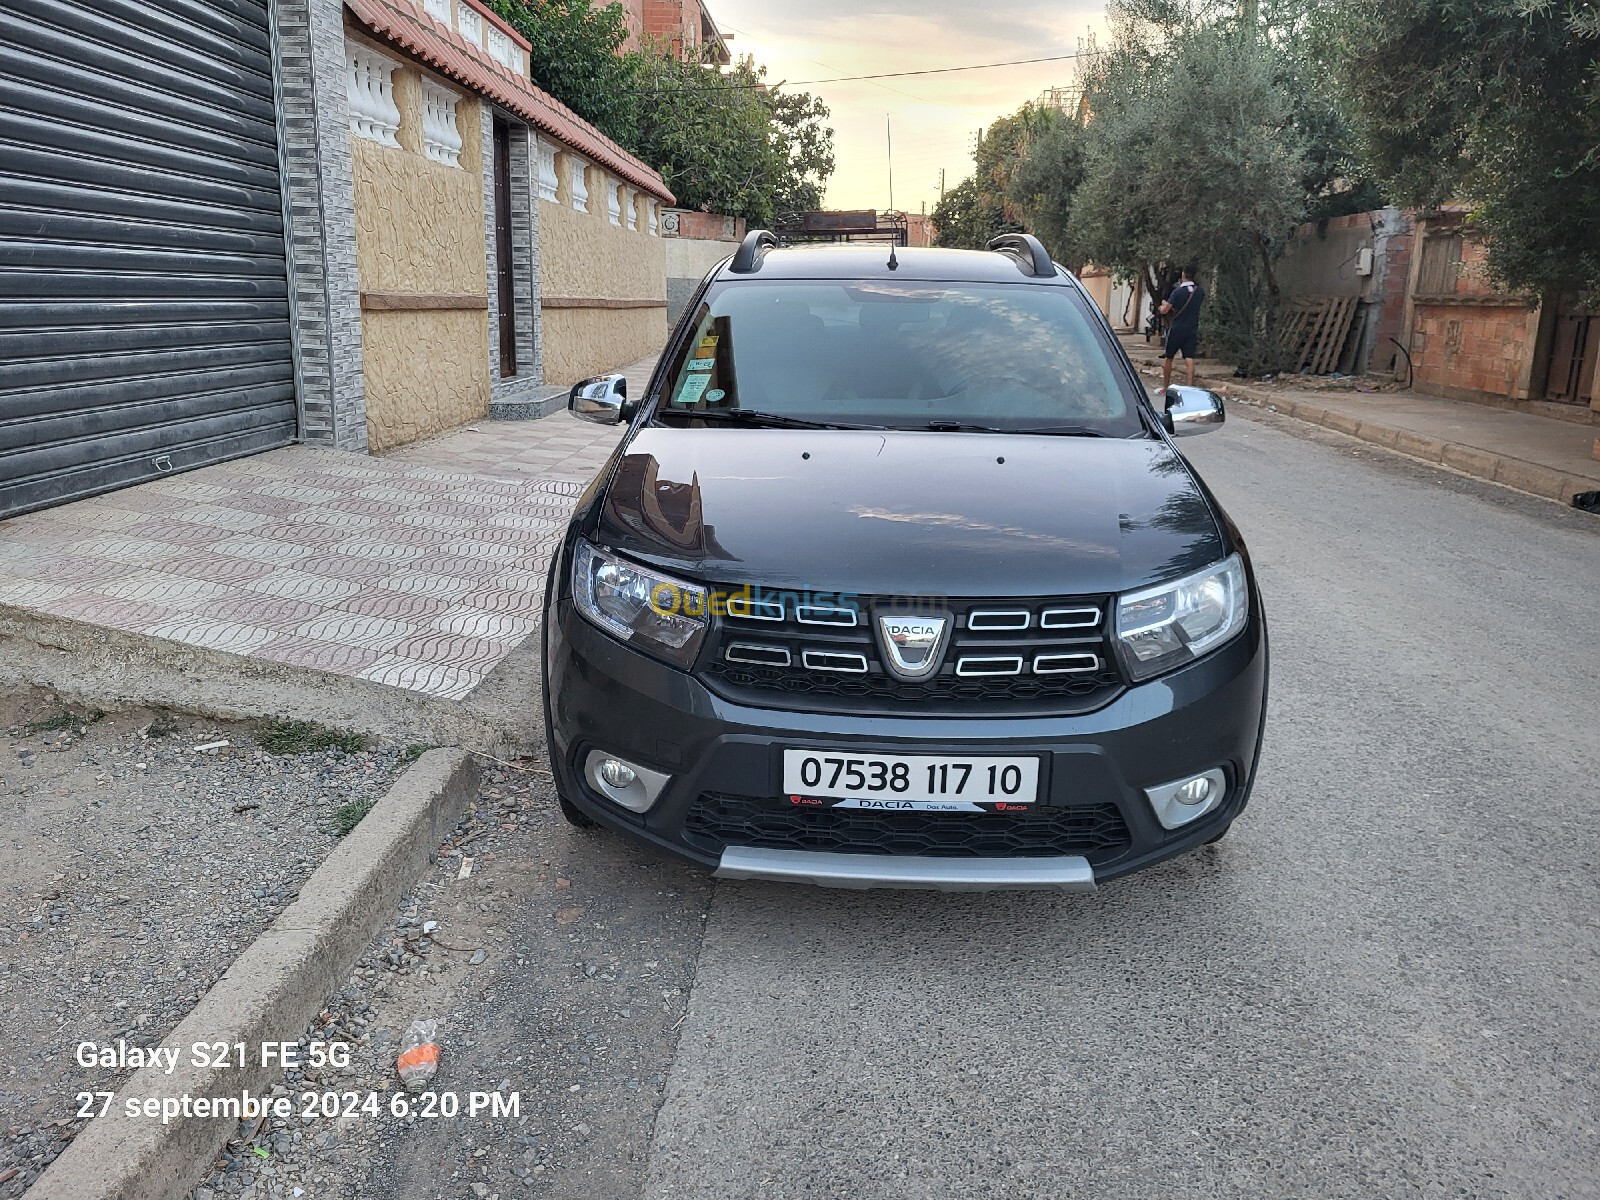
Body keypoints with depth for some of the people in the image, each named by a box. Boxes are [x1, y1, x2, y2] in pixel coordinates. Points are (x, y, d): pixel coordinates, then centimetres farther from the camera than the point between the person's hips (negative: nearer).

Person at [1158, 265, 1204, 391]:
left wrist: (1164, 304, 8)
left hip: (1177, 329, -3)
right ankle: (1190, 385, -14)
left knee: (1168, 358, 10)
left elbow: (1164, 311, -14)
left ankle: (1165, 387, 17)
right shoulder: (1200, 291, 1)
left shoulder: (1178, 292, -13)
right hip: (1192, 329, 3)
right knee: (1189, 359, -3)